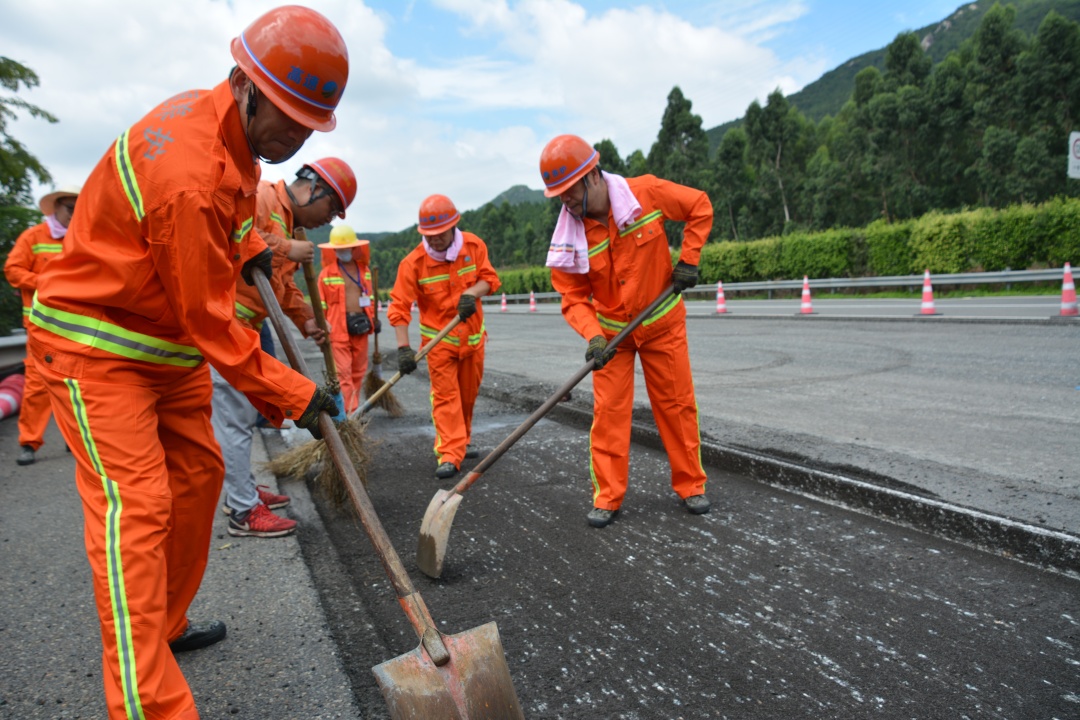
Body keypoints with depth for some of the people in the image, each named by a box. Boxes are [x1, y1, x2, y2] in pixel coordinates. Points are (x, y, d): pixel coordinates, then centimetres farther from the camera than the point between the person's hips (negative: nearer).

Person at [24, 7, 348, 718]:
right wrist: (291, 394, -20)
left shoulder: (216, 118, 0)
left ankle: (165, 624, 31)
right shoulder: (190, 177, -31)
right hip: (96, 346, -10)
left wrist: (245, 245, 8)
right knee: (134, 503, -14)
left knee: (198, 472, 13)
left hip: (170, 341, 10)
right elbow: (210, 322, -26)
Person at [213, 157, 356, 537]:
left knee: (245, 412, 19)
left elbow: (284, 285, 26)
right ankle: (244, 512, 5)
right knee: (234, 417, -4)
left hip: (241, 326, 11)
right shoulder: (261, 197, -11)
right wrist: (285, 249, -24)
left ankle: (242, 490, 33)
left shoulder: (285, 220, 21)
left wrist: (306, 321, 17)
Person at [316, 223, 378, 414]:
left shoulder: (365, 270, 11)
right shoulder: (326, 273, -1)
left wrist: (373, 318, 11)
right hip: (337, 328, -5)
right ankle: (350, 413, -10)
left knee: (358, 371, 12)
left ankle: (352, 409, 25)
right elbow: (320, 304, 0)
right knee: (343, 373, -9)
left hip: (361, 326, 5)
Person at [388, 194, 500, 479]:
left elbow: (489, 278, -1)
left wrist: (472, 292, -24)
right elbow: (399, 306, -16)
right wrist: (403, 347, -25)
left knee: (468, 394, 14)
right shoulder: (413, 262, -15)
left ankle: (461, 442, 33)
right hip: (438, 339, -3)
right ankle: (449, 455, -6)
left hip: (473, 335, 4)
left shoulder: (474, 246, -7)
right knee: (445, 396, -7)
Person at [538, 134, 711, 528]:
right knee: (609, 410, -2)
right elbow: (574, 299, -12)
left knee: (677, 404, 8)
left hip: (663, 322, 0)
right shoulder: (570, 236, -16)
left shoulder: (648, 193, -19)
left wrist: (688, 260, -10)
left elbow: (700, 207, -3)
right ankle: (607, 497, 10)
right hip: (612, 329, 1)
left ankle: (691, 485, 24)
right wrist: (593, 336, -28)